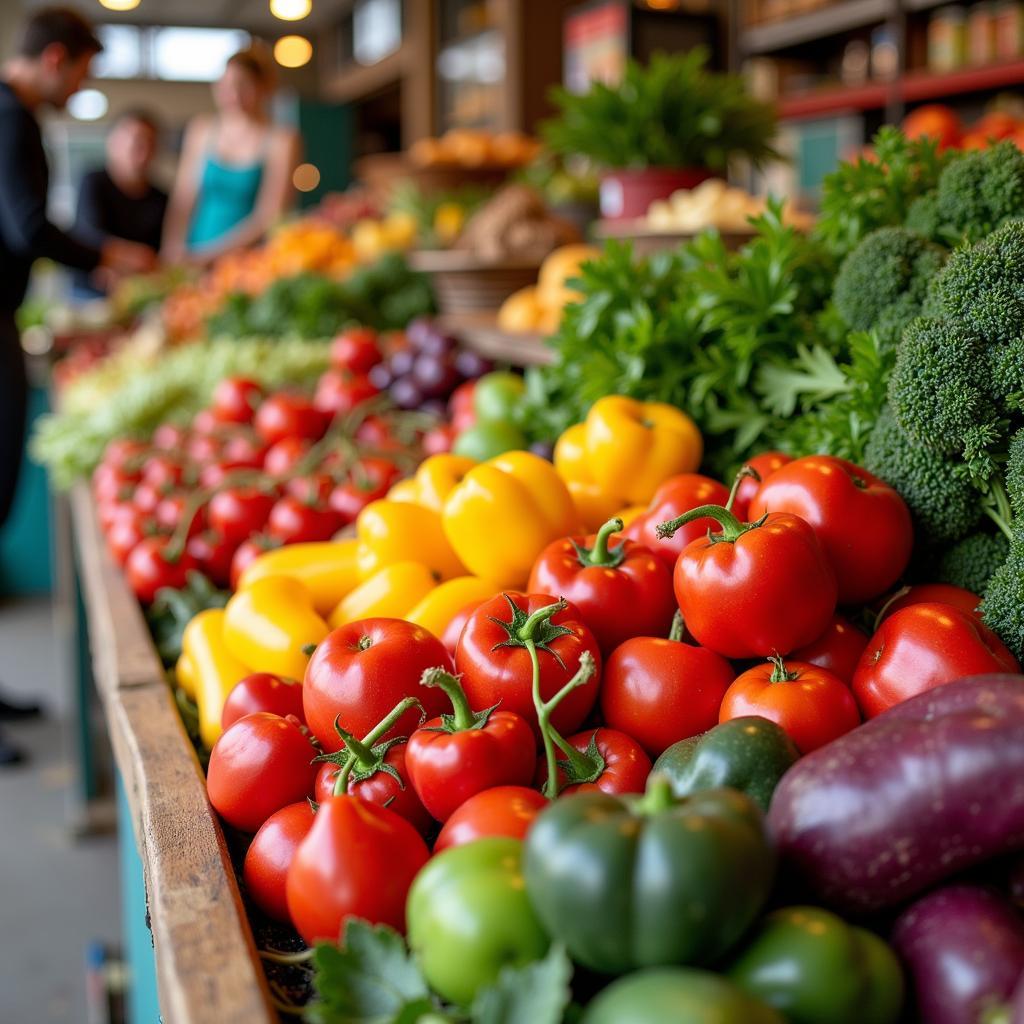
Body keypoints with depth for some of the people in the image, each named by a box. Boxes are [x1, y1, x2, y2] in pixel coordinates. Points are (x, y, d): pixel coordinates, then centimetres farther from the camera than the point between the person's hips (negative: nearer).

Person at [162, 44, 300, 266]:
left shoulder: (281, 141, -3)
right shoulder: (201, 130, 9)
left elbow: (268, 218, -7)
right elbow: (182, 200, 7)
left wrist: (208, 255, -12)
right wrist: (173, 254, -7)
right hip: (194, 258, 2)